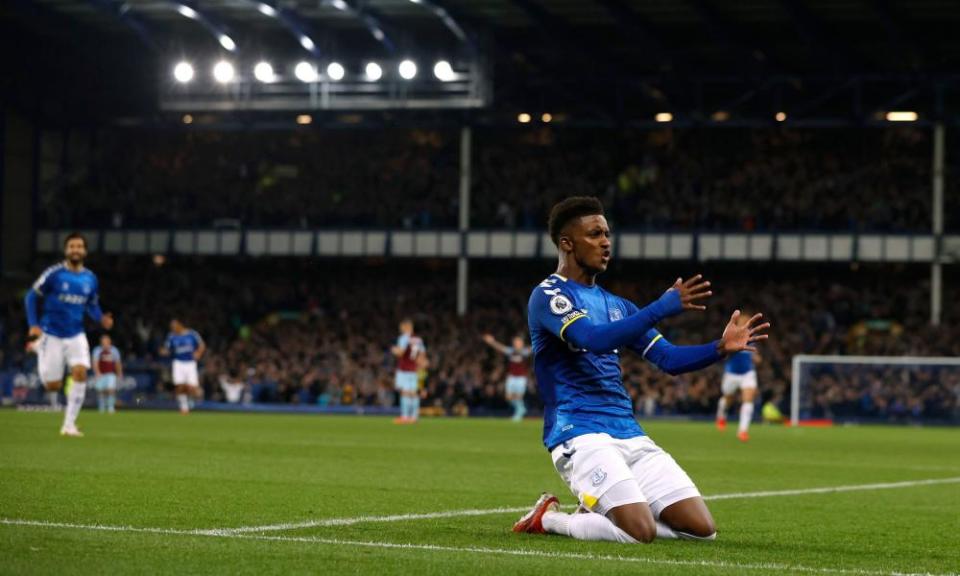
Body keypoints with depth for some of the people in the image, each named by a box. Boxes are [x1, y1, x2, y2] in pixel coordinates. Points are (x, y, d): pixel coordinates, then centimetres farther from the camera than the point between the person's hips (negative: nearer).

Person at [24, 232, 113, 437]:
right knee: (52, 385, -5)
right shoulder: (54, 274, -9)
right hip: (51, 335, -3)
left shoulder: (90, 279, 3)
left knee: (80, 373, -18)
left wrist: (102, 319, -5)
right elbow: (31, 297, -3)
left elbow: (92, 305, 17)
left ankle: (69, 424, -11)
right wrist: (33, 325, -13)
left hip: (76, 336, 3)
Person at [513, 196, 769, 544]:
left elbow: (668, 359, 16)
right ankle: (548, 519, 0)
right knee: (640, 532, -25)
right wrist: (662, 307, -28)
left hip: (628, 434, 8)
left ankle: (599, 513, 16)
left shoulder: (616, 305, 20)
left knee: (702, 528, -2)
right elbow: (594, 339, -24)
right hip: (580, 434, -8)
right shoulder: (548, 296, -6)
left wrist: (721, 348, -1)